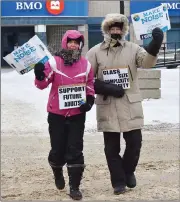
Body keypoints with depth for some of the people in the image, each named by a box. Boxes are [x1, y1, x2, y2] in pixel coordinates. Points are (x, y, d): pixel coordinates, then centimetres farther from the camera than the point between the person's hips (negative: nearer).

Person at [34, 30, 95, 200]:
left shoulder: (86, 64, 1)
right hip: (57, 114, -1)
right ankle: (58, 173, 38)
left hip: (77, 114, 1)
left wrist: (89, 101, -3)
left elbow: (90, 85, 11)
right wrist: (40, 76, -32)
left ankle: (74, 186, 7)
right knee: (58, 149, 6)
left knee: (75, 150, 0)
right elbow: (43, 84, -11)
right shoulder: (54, 62, -8)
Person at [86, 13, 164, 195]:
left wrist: (155, 44, -37)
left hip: (130, 105, 0)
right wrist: (106, 88, -12)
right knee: (111, 147, 6)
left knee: (135, 142, 1)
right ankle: (118, 181, 19)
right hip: (107, 107, 0)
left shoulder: (133, 48, 3)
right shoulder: (95, 52, 3)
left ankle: (128, 171, 29)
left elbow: (147, 62, -17)